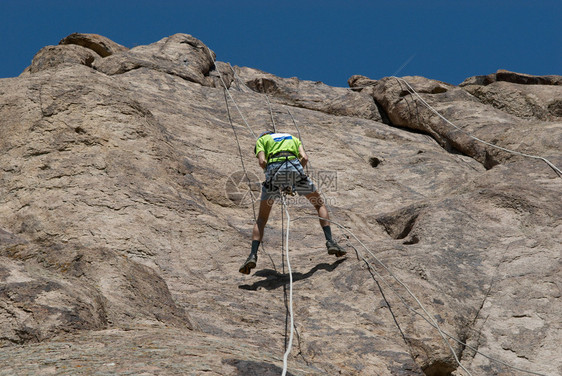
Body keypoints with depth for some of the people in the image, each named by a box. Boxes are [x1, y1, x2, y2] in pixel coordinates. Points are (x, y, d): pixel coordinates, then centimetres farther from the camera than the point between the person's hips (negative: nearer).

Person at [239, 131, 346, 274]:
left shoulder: (261, 140, 29)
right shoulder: (293, 138, 36)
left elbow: (262, 162, 8)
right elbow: (304, 158, 15)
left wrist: (280, 184, 17)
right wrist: (293, 181, 20)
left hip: (273, 168, -1)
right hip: (294, 166, 1)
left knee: (261, 218, 13)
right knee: (320, 204, 21)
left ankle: (253, 255, -4)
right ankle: (330, 242, 5)